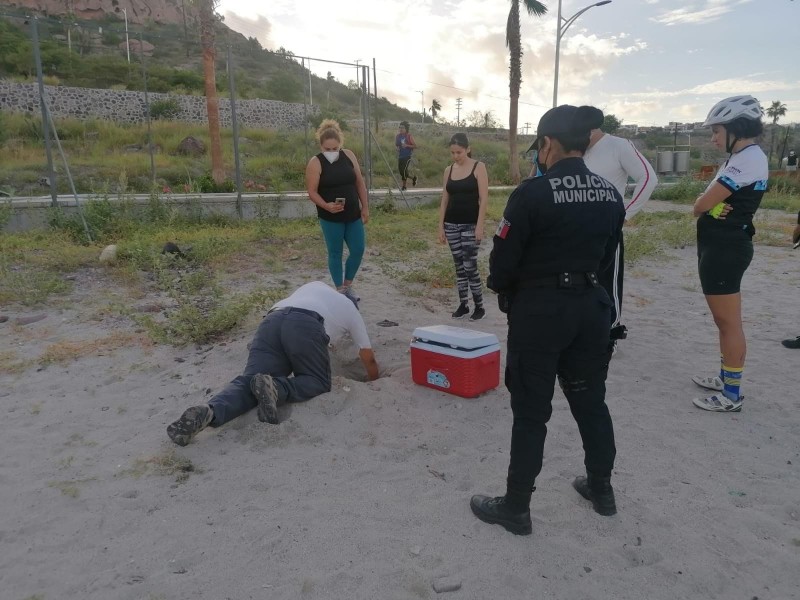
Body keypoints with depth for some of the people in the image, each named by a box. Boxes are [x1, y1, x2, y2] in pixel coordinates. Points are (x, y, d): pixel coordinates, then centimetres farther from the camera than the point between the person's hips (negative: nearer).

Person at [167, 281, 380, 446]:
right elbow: (369, 358, 37)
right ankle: (276, 388, -19)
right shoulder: (351, 310, 33)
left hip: (271, 321, 5)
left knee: (247, 381, 0)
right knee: (318, 382, 12)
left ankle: (209, 412, -30)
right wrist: (374, 383, 56)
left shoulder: (315, 286, 44)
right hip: (305, 326, -4)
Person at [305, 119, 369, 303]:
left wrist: (365, 208, 5)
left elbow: (360, 183, 7)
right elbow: (312, 191, -12)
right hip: (330, 218, -4)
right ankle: (340, 289, 21)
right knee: (335, 253, 6)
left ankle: (348, 285, 28)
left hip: (353, 215, 4)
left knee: (358, 250, 7)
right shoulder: (315, 163, -11)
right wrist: (326, 206, -29)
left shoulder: (348, 155, 1)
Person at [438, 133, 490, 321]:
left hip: (470, 224, -5)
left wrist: (480, 226, -16)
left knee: (470, 266, -5)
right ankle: (463, 305, 18)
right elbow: (444, 200, 11)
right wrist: (441, 226, 6)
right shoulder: (448, 170, 9)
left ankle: (479, 307, 7)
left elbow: (484, 199, -9)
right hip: (451, 224, 5)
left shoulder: (478, 167, -4)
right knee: (459, 266, 9)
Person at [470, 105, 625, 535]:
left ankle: (516, 508, 17)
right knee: (590, 400, 20)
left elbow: (504, 258, -14)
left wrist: (501, 288, 6)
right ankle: (601, 489, 37)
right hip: (591, 306, 7)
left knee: (531, 412, 3)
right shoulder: (610, 194, 4)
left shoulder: (532, 193, -18)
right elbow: (606, 255, 11)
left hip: (539, 311, -6)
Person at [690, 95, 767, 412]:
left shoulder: (748, 159, -17)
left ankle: (732, 394, 5)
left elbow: (700, 205, -19)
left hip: (726, 249, -11)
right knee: (724, 320, 18)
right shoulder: (741, 158, 17)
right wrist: (711, 202, -11)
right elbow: (707, 202, 11)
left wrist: (705, 202, 2)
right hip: (722, 246, 11)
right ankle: (726, 378, 30)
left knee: (729, 322, -4)